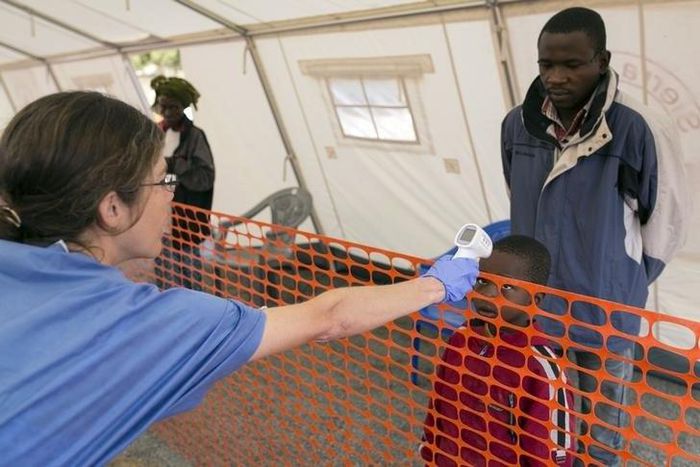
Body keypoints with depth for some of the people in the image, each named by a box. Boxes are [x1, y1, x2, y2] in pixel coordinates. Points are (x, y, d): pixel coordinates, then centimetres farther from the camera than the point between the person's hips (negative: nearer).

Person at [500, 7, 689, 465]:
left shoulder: (638, 129, -19)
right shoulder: (518, 124, -5)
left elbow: (667, 216, -5)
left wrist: (629, 278, 1)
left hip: (604, 308, -3)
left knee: (602, 426, 17)